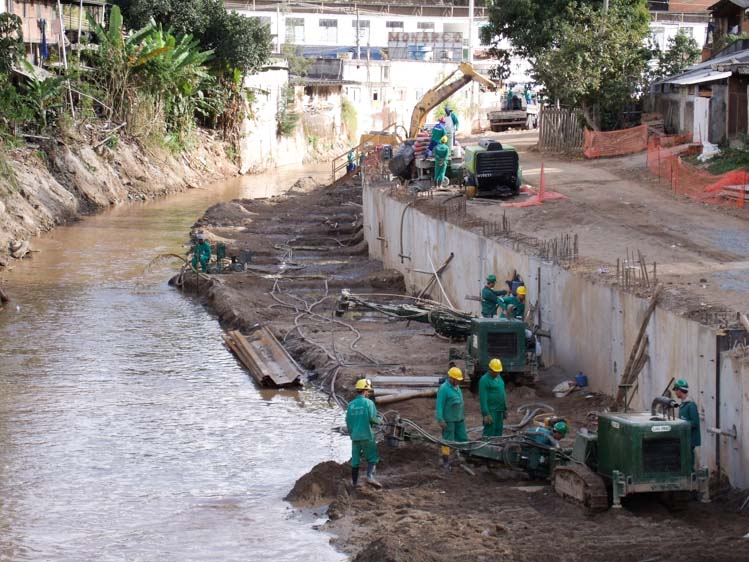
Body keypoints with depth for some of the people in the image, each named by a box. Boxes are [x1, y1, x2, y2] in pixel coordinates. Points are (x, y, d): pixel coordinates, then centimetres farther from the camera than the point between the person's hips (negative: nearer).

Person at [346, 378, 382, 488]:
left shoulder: (351, 404, 4)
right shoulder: (368, 403, -9)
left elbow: (348, 420, 5)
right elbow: (372, 418, -13)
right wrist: (379, 421, 9)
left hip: (355, 435, 4)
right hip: (367, 435, -4)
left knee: (355, 459, 12)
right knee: (372, 457, 4)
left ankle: (354, 481, 17)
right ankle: (370, 476, -15)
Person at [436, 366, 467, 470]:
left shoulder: (456, 387, 12)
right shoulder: (443, 388, -15)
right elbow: (439, 405, -17)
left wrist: (462, 415, 20)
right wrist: (440, 420, -21)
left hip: (459, 419, 8)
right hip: (448, 420, -8)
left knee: (463, 439, 9)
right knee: (447, 441, -1)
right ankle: (446, 462, 6)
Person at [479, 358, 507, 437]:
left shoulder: (499, 377, 14)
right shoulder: (484, 380, -12)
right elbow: (483, 398, -17)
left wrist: (505, 409, 18)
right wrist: (486, 414, -21)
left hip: (499, 411, 8)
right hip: (490, 411, -8)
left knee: (498, 433, 10)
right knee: (489, 434, -9)